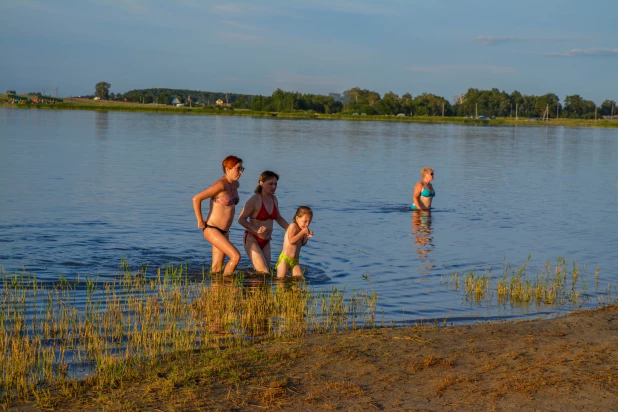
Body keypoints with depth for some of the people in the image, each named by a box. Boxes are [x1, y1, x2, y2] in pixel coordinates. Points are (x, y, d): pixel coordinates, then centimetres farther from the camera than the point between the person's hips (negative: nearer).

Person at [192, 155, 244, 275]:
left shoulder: (235, 184, 9)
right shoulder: (220, 185, -17)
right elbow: (196, 199, -20)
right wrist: (200, 221, -14)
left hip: (224, 232, 8)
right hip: (211, 229, -8)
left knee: (216, 270, 6)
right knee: (236, 256, -17)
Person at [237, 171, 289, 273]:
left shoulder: (274, 199, 7)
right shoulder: (254, 200, -15)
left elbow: (279, 218, 20)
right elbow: (241, 219, -15)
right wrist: (256, 230, -28)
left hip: (266, 242, 7)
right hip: (252, 239, -7)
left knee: (266, 273, 8)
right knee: (264, 272, -17)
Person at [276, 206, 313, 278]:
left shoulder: (303, 229, 8)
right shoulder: (293, 226, -14)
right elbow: (291, 240, -24)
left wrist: (306, 236, -2)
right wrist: (302, 232, -21)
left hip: (294, 260, 7)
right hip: (285, 259, -7)